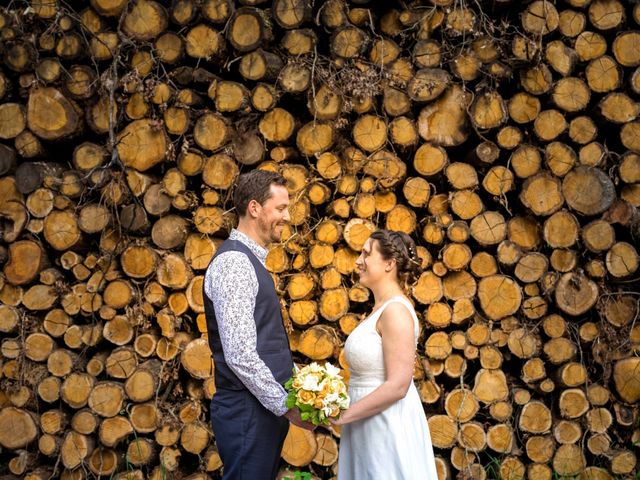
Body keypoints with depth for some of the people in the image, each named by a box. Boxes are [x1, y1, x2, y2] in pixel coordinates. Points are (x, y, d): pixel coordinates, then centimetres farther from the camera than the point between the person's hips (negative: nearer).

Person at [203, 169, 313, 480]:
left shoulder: (251, 260, 15)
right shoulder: (234, 261, -16)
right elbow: (240, 355, -23)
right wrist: (286, 406, -15)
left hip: (265, 407, 10)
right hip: (247, 412, -10)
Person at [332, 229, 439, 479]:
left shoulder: (396, 310, -16)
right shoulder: (381, 309, 12)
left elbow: (397, 386, -21)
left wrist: (343, 415, -17)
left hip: (387, 426, -9)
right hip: (369, 427, 9)